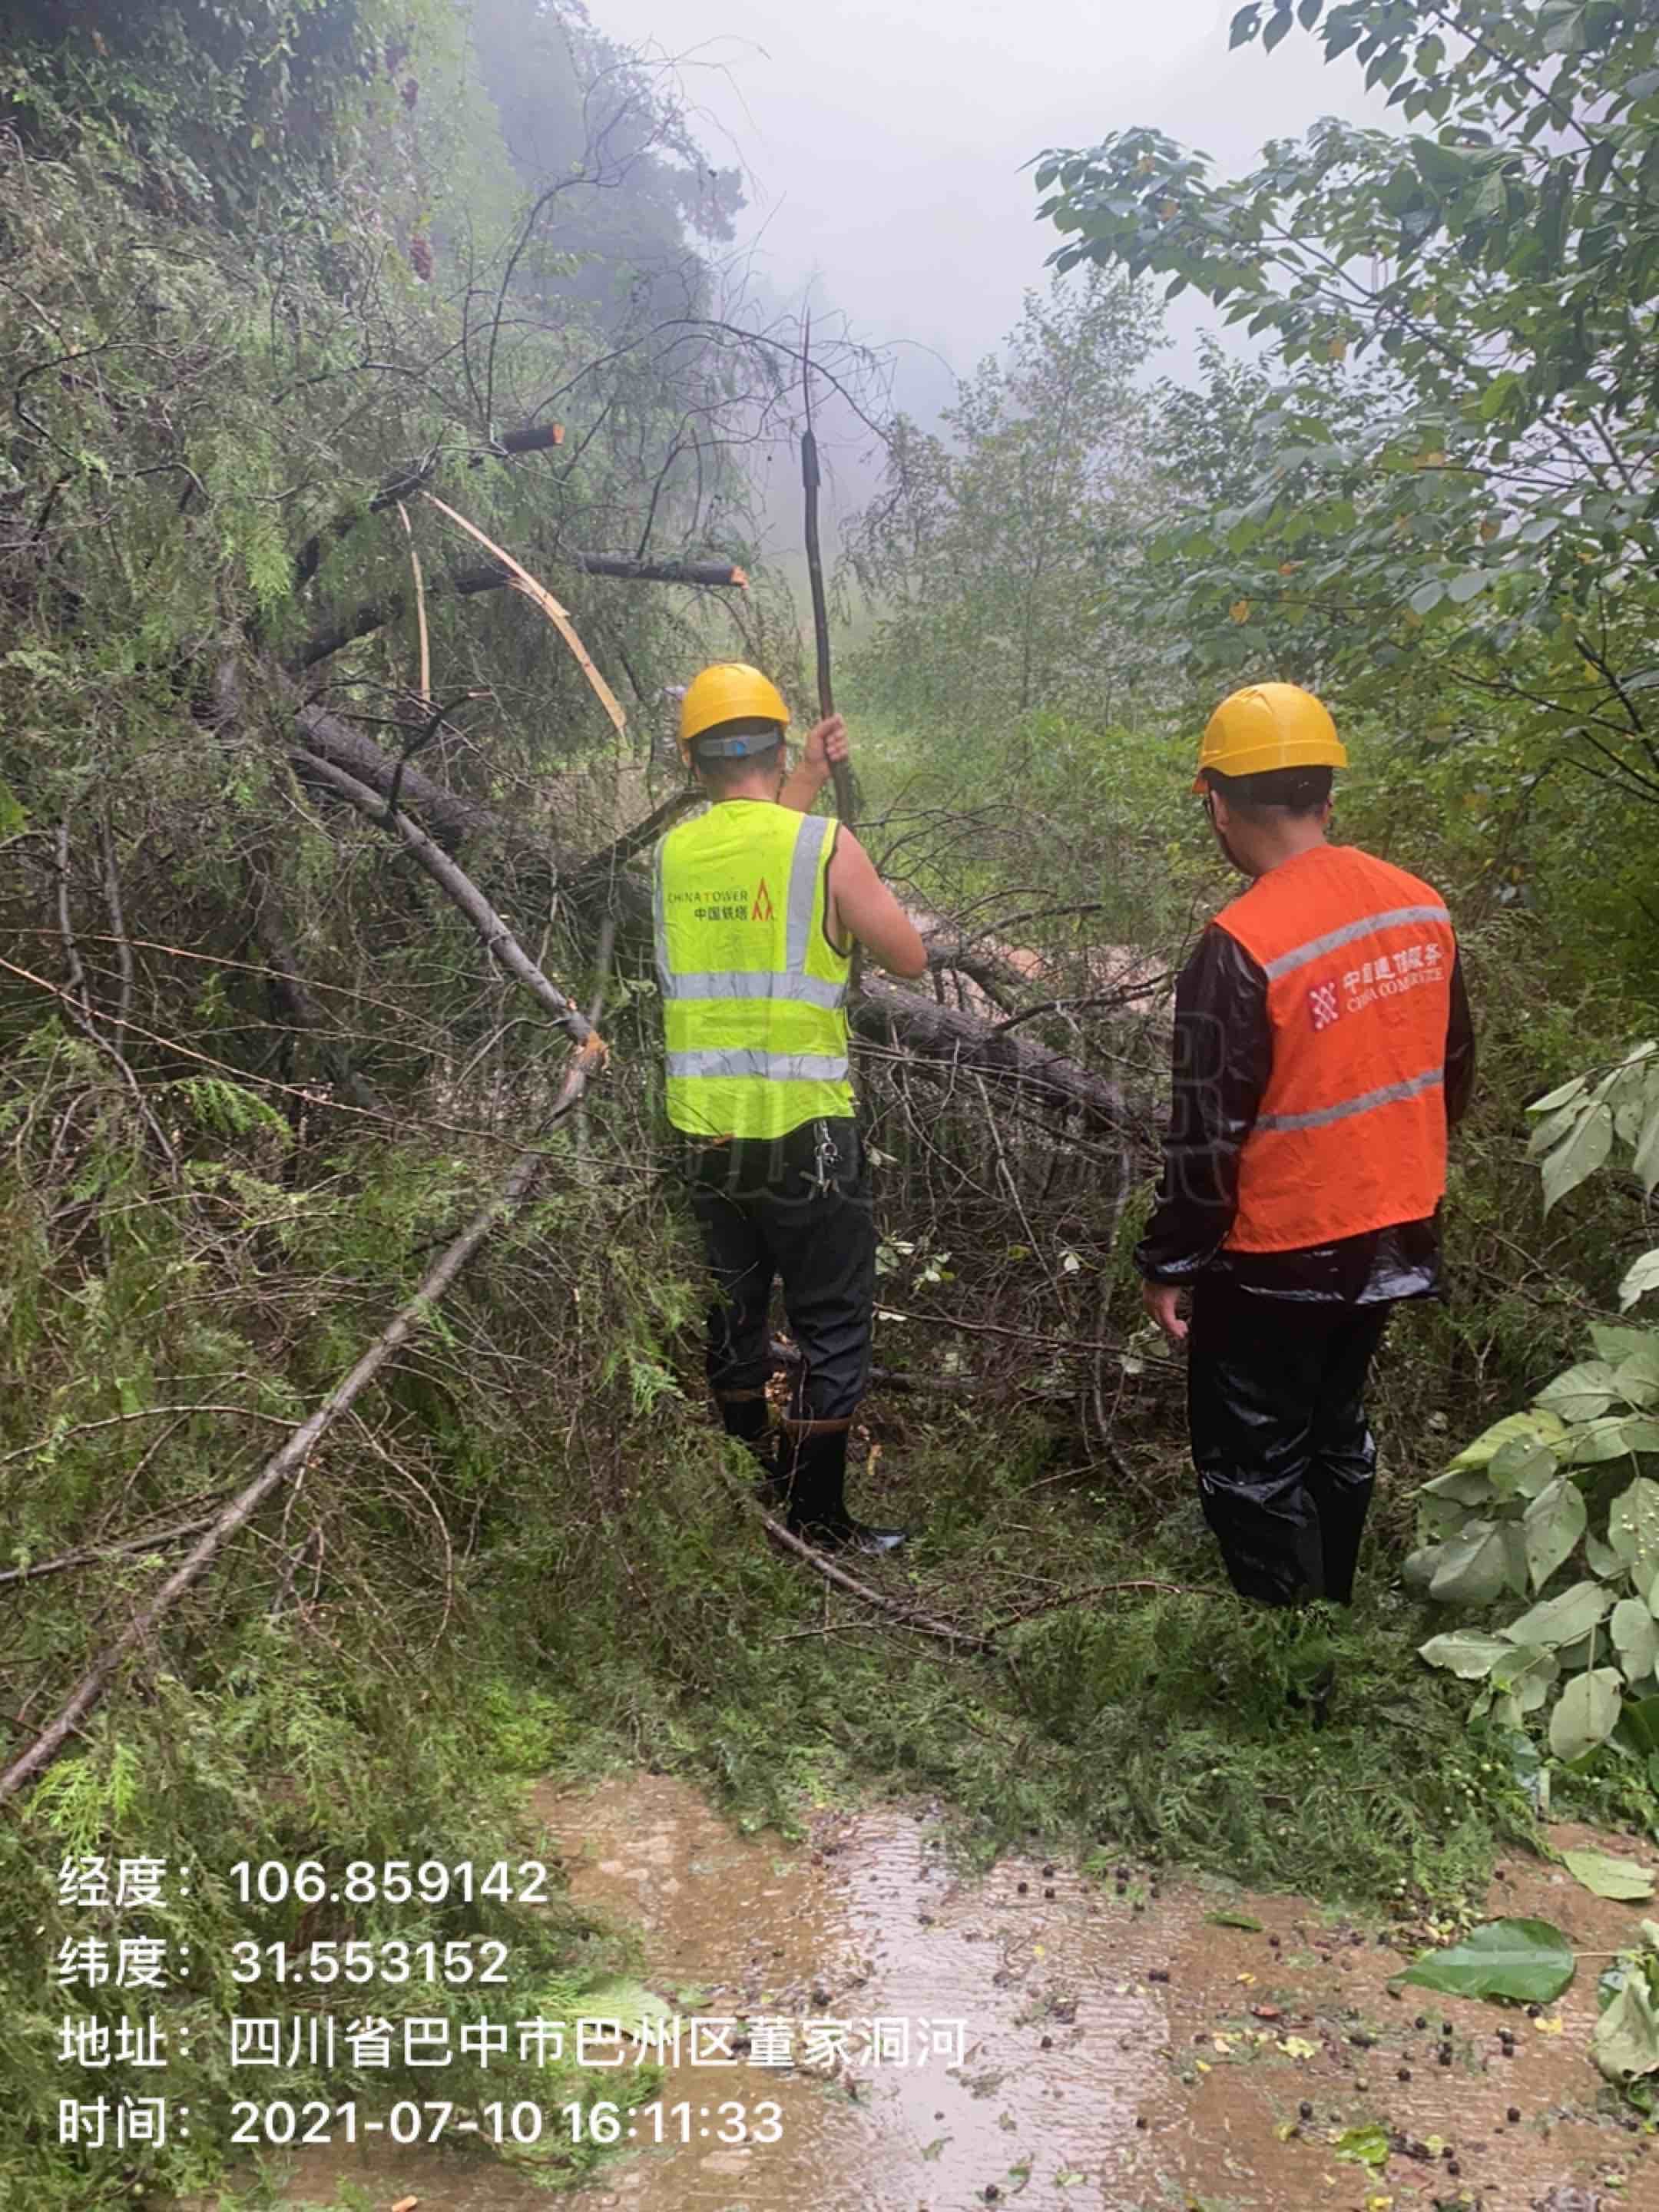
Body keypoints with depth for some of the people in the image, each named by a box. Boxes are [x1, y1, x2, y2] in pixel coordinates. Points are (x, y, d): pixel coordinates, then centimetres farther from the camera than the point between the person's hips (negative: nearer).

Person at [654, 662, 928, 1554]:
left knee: (733, 1314, 19)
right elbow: (910, 957, -2)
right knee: (833, 1329, 7)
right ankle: (818, 1520, 12)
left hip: (705, 1134, 5)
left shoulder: (674, 853, 3)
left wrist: (809, 779, 25)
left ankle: (750, 1498, 34)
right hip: (804, 1132, -5)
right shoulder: (826, 846, -11)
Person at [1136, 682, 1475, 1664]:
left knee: (1253, 1465, 10)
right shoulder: (1421, 906, -3)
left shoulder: (1240, 947, -25)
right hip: (1393, 1239, 7)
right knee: (1337, 1433, 25)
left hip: (1276, 1259, -7)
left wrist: (1170, 1263, -8)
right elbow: (1452, 1072, 9)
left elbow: (1208, 1132, -20)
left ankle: (1295, 1681, 20)